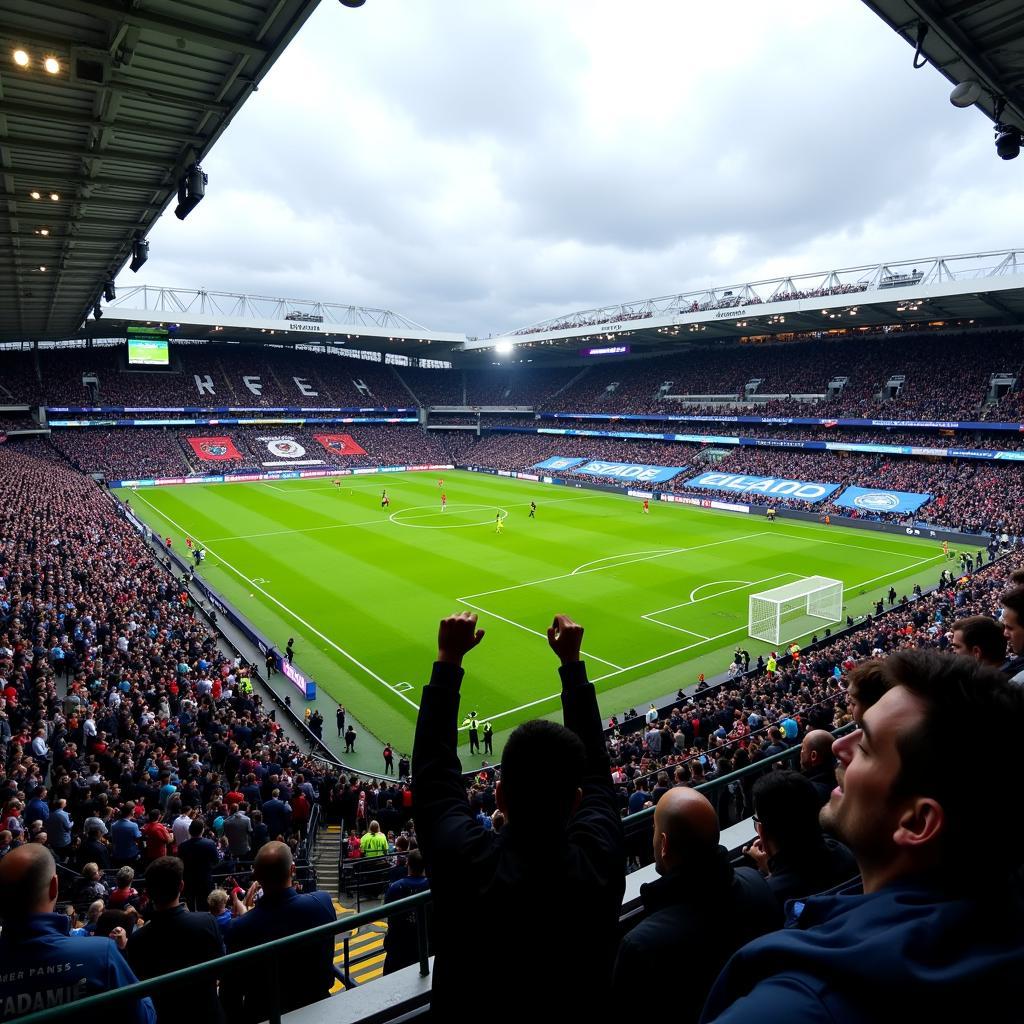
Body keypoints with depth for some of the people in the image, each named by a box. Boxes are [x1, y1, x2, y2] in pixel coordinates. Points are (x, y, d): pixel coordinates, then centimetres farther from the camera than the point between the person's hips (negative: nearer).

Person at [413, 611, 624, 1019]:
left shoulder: (465, 862, -35)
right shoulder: (600, 860, -30)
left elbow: (433, 766, -22)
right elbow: (594, 765, -15)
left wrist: (448, 660, -18)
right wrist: (572, 661, -9)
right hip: (577, 1011, 1)